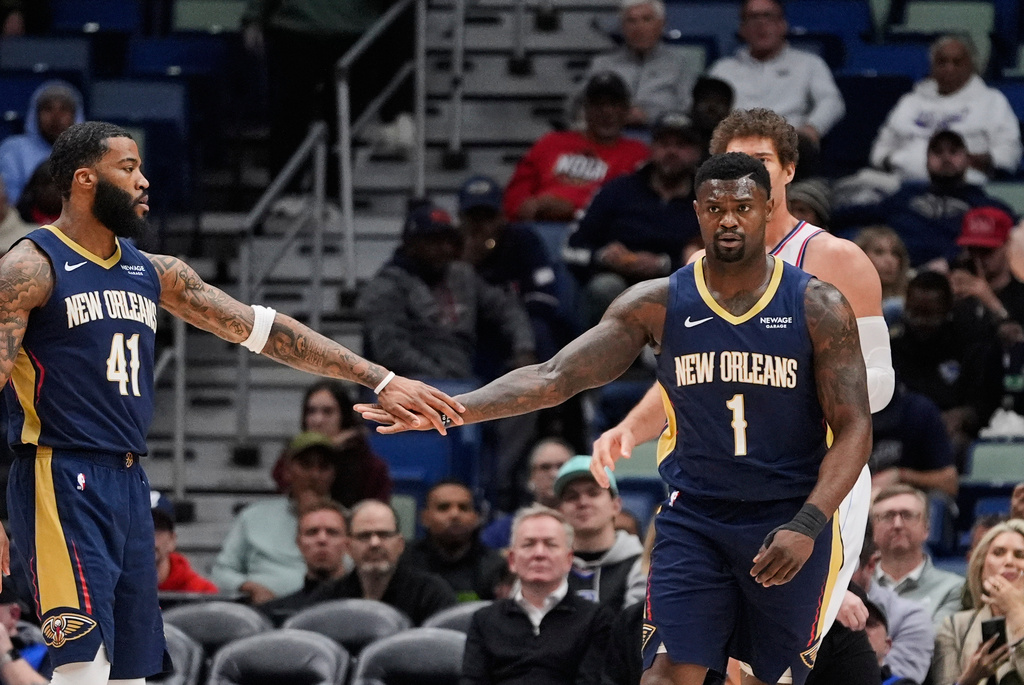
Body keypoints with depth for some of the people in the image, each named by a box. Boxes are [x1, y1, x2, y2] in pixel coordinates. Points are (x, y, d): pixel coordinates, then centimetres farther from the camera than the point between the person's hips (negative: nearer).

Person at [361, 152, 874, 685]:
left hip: (790, 524, -1)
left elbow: (854, 429, -7)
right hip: (693, 518, 1)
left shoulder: (818, 308, -6)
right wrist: (452, 409, -19)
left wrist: (806, 527, -21)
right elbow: (554, 378, -5)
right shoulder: (658, 304, -2)